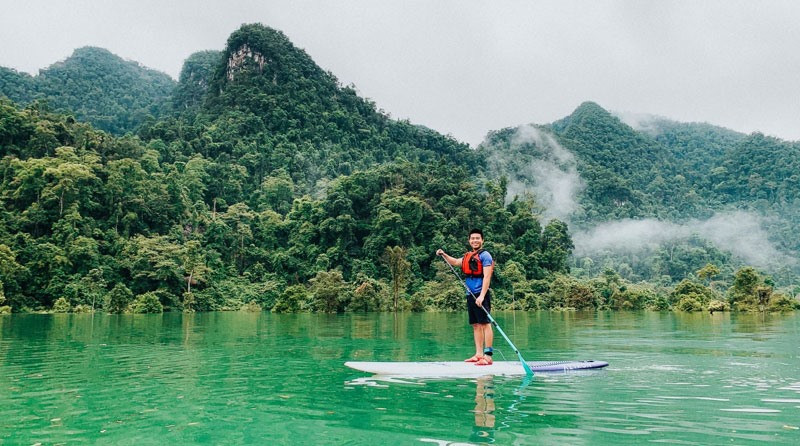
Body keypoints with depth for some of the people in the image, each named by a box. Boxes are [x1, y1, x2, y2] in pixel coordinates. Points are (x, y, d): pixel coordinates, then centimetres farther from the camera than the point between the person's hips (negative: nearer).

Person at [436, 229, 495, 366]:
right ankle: (478, 354, 15)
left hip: (481, 295, -8)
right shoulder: (467, 256, 19)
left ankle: (488, 356, -10)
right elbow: (455, 262, 33)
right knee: (476, 325, 10)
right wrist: (444, 254, 17)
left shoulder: (485, 255, -5)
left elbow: (487, 277, -14)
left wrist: (482, 296, -22)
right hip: (470, 295, 8)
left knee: (485, 323, -9)